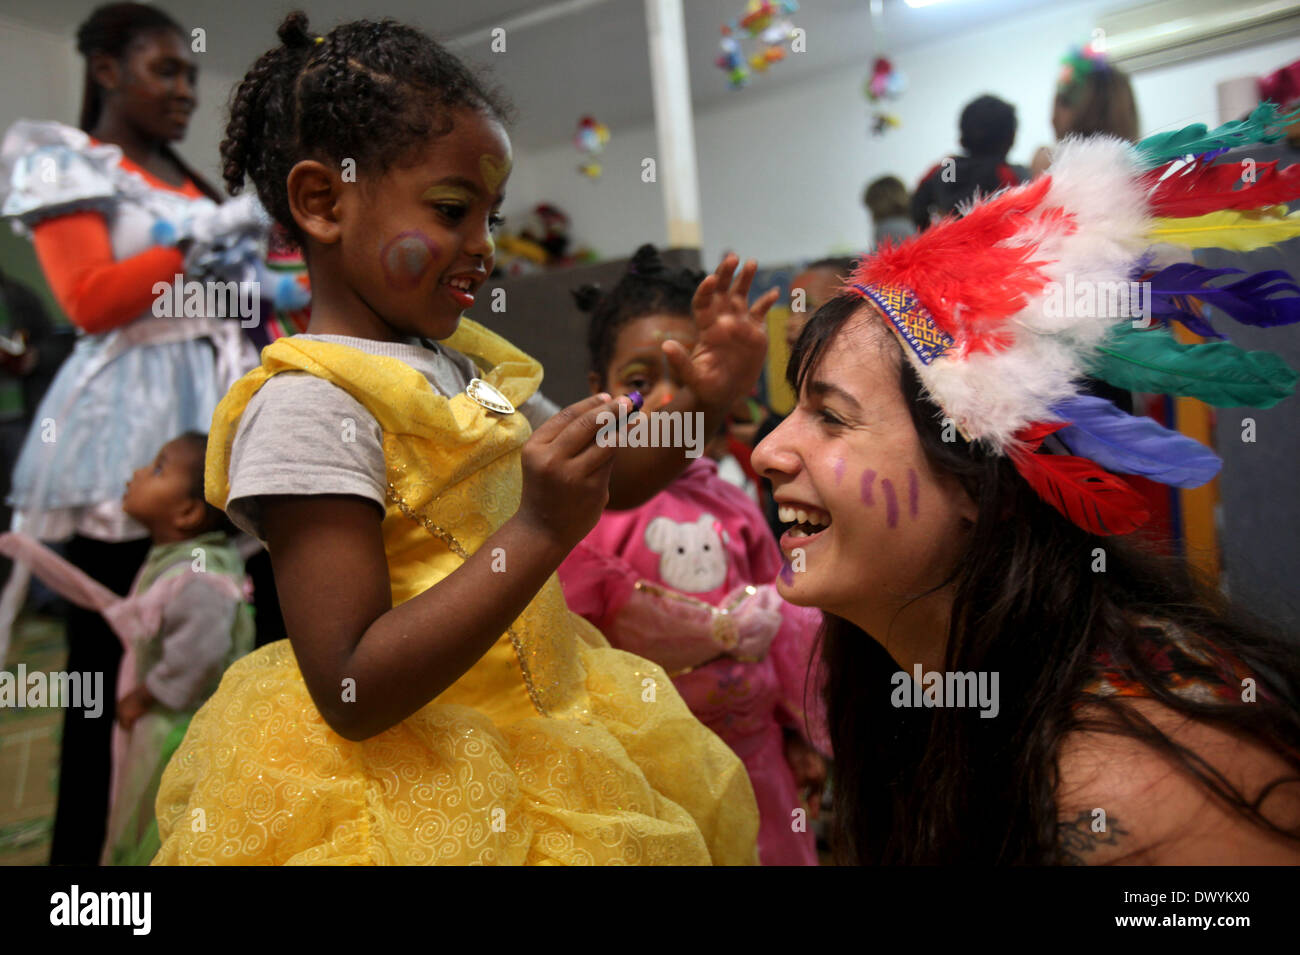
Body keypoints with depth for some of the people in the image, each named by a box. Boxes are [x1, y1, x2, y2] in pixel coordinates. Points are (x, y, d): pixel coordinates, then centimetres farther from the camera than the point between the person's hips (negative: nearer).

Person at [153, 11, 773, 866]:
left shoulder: (470, 363, 3)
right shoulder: (306, 408, -22)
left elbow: (602, 485, 16)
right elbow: (353, 694, -27)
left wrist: (704, 402, -1)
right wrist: (537, 535, -34)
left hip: (533, 737, 8)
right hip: (402, 785, -8)